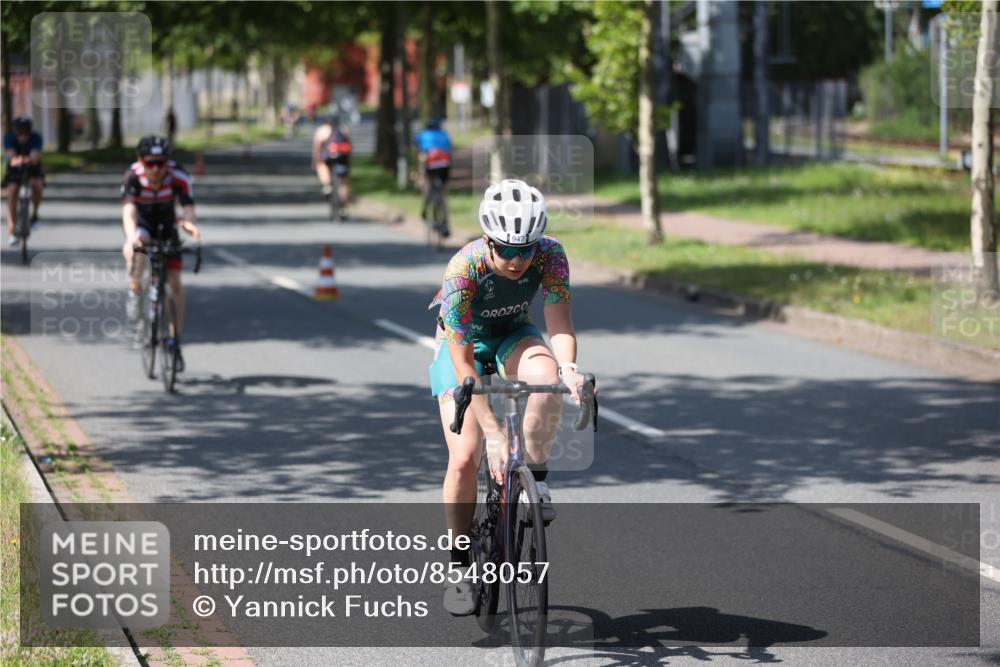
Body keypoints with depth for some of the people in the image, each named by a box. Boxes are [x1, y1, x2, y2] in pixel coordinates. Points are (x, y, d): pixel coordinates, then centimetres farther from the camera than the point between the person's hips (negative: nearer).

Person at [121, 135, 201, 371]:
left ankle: (175, 340, 4)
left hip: (166, 224, 1)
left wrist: (190, 225, -63)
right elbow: (128, 210, -44)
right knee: (136, 247, -38)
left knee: (174, 281, -6)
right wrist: (131, 236, -64)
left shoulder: (178, 177, -29)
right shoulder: (133, 177, -31)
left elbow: (188, 208, -39)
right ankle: (135, 290, -12)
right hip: (141, 222, -1)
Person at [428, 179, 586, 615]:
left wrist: (568, 368, -51)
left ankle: (537, 479, -17)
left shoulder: (550, 256, -27)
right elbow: (463, 363, -35)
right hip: (461, 343, -2)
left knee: (544, 372, -35)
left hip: (512, 336, 2)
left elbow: (560, 326, -27)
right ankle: (460, 568, 1)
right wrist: (493, 432, -42)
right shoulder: (463, 269, -35)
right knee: (464, 458, -16)